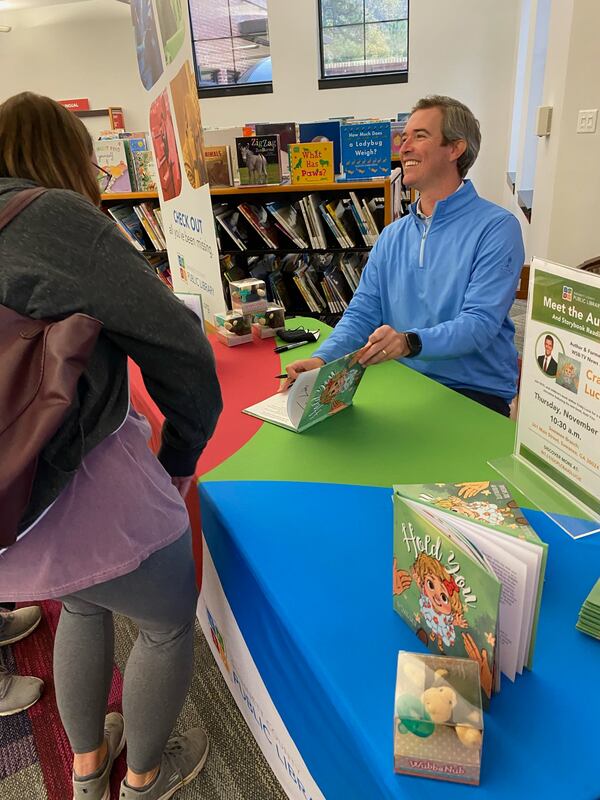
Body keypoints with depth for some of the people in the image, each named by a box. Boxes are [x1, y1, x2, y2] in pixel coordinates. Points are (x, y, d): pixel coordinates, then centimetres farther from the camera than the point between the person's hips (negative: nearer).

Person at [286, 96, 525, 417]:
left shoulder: (496, 228, -7)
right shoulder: (392, 237, 12)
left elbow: (480, 324, -18)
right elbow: (361, 315, 5)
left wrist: (409, 342, -35)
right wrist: (322, 359, -14)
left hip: (474, 393, -5)